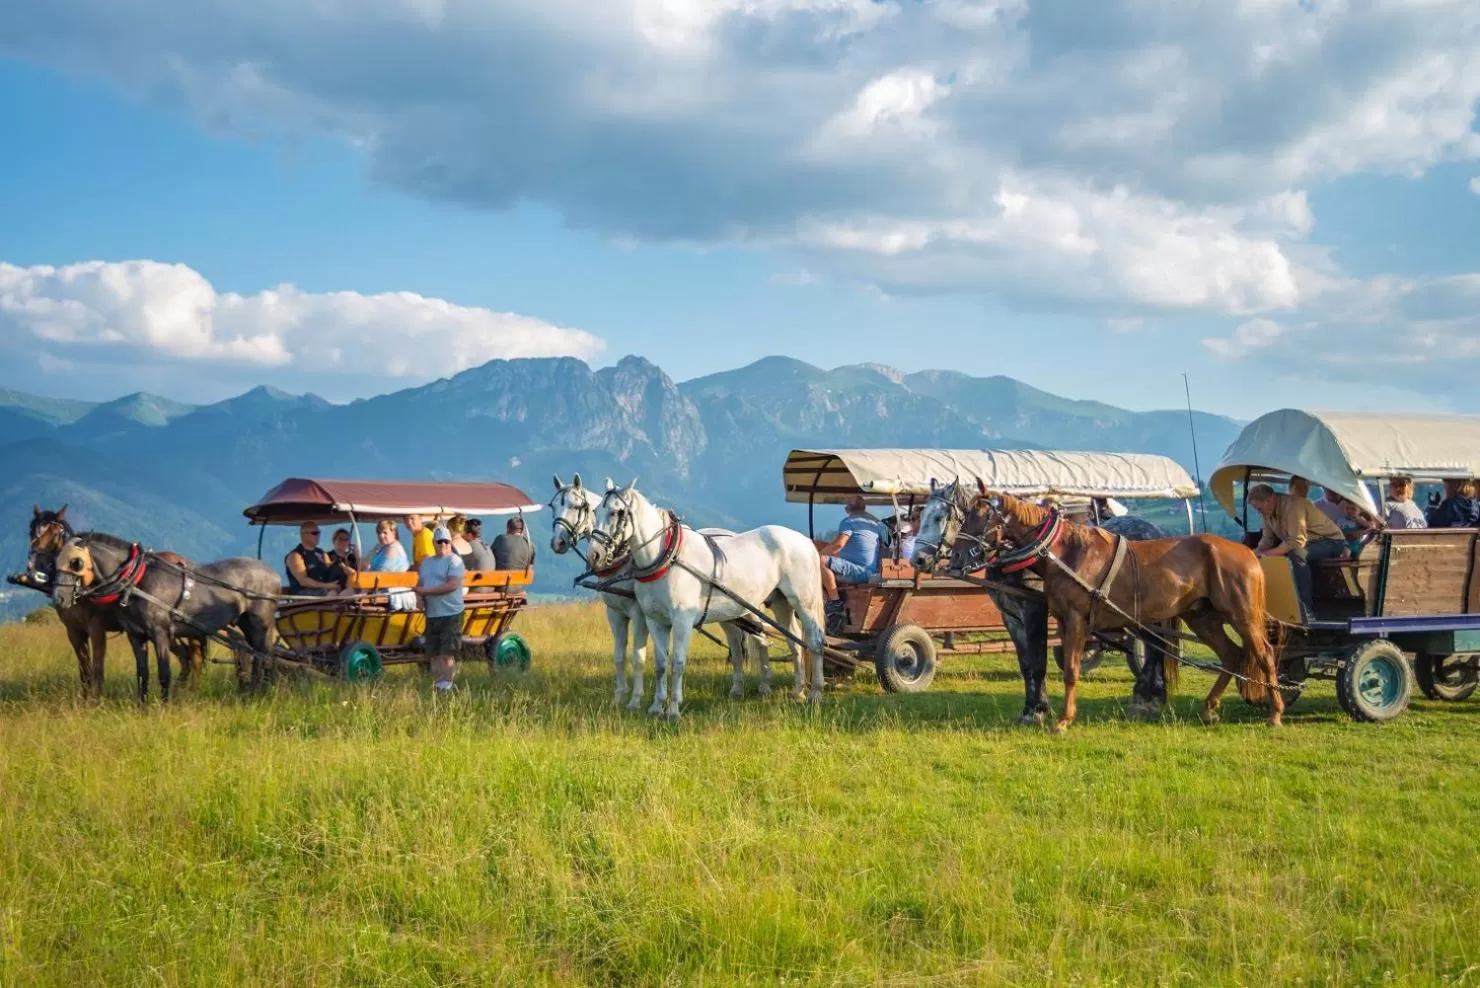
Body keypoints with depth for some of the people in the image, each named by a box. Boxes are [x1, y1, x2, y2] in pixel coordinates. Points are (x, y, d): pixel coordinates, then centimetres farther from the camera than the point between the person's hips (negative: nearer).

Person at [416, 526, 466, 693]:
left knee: (447, 653, -8)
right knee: (434, 653, 9)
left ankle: (446, 684, -5)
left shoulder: (454, 561, -6)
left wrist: (427, 591, -14)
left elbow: (453, 585, -17)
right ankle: (437, 683, 15)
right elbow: (420, 584, 25)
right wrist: (419, 596, 1)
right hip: (432, 615, 7)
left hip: (451, 614, -7)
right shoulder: (426, 562, 17)